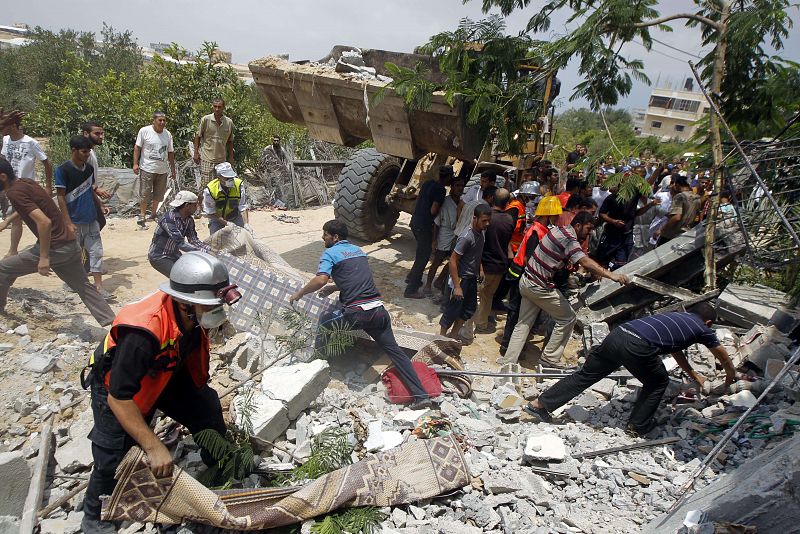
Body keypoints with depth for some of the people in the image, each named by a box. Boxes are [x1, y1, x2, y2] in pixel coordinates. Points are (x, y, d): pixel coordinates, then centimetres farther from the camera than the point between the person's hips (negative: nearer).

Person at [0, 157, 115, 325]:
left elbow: (44, 222, -27)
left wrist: (44, 258, -23)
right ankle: (112, 323, 7)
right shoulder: (25, 182, 12)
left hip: (54, 247, -9)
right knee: (84, 287, 12)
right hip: (69, 245, 9)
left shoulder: (14, 192, -15)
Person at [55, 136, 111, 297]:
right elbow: (61, 197, -11)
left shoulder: (89, 168, 6)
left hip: (91, 219, 5)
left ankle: (99, 286, 4)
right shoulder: (63, 170, -11)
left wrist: (100, 205, 4)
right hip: (74, 221, -5)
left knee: (96, 251, 2)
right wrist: (68, 222, -15)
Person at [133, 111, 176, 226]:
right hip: (147, 168, -4)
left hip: (163, 170, 4)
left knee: (158, 194, 11)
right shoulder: (144, 131, -6)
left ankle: (153, 214, 26)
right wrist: (135, 164, -9)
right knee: (144, 194, 0)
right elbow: (137, 147, -2)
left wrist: (173, 169, 11)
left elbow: (170, 153, 11)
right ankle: (142, 215, 12)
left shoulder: (168, 134, 5)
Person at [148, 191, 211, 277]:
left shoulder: (189, 220, -3)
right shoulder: (168, 219, -27)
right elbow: (180, 243, -34)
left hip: (174, 254, 7)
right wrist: (202, 251, -37)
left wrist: (209, 249, -17)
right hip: (159, 257, -7)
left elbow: (194, 240, -1)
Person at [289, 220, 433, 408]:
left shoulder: (330, 253, 1)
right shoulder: (358, 250, 22)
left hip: (356, 313, -6)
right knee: (394, 349, 9)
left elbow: (321, 280, -15)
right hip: (378, 309, 6)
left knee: (324, 322, 23)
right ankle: (421, 395, 2)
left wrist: (299, 294, -1)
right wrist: (334, 288, 35)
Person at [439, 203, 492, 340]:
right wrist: (457, 286, -24)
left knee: (469, 309, 17)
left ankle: (453, 335, 33)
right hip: (461, 279, -8)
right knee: (453, 311, 1)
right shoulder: (466, 237, -25)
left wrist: (480, 270, 9)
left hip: (472, 279, 8)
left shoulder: (481, 233, 0)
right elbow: (453, 260, -23)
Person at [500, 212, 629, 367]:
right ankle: (549, 359, 10)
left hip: (527, 281, 9)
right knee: (567, 318, 5)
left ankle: (508, 362, 15)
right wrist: (611, 275, -34)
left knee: (523, 324, 13)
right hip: (539, 287, -9)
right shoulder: (569, 238, -18)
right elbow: (585, 262, -33)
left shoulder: (560, 229, 10)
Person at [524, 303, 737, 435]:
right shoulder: (702, 329, 21)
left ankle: (539, 403, 11)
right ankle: (638, 425, 29)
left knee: (585, 375, 12)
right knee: (658, 383, 23)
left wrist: (693, 374, 62)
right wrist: (731, 374, 60)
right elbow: (722, 354, 40)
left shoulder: (676, 315, 37)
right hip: (638, 347, -6)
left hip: (617, 334, 6)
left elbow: (674, 349, 51)